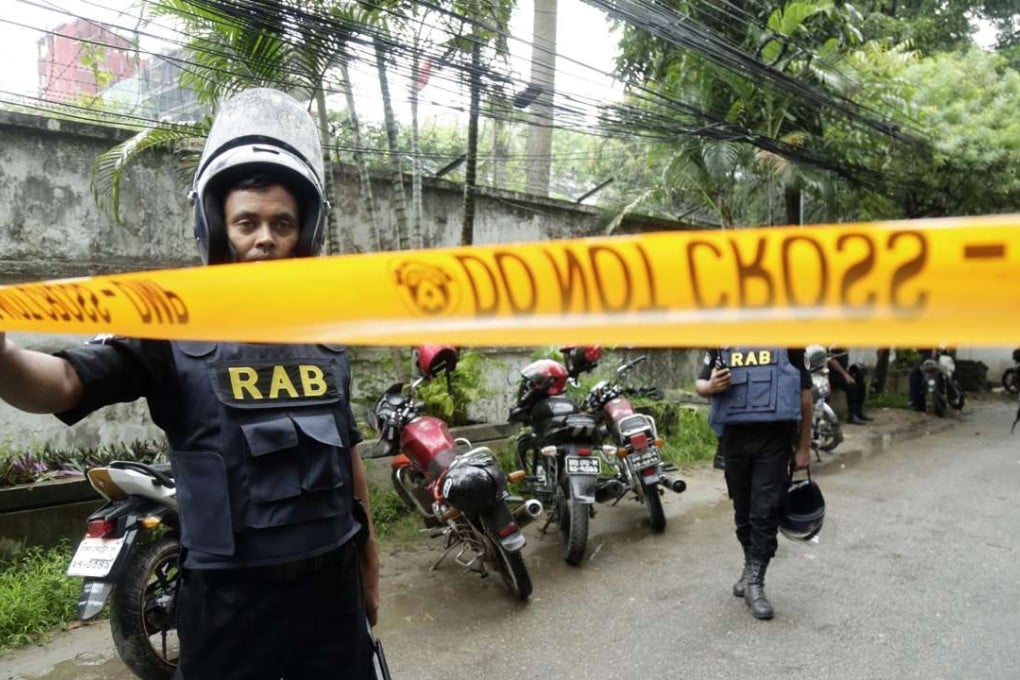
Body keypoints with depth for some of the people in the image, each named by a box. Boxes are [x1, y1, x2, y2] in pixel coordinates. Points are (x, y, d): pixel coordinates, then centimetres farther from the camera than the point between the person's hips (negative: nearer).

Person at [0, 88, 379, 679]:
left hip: (332, 585, 4)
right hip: (230, 597, -3)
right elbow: (66, 383, -22)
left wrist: (369, 561, 16)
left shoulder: (327, 336, 5)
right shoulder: (173, 329, -8)